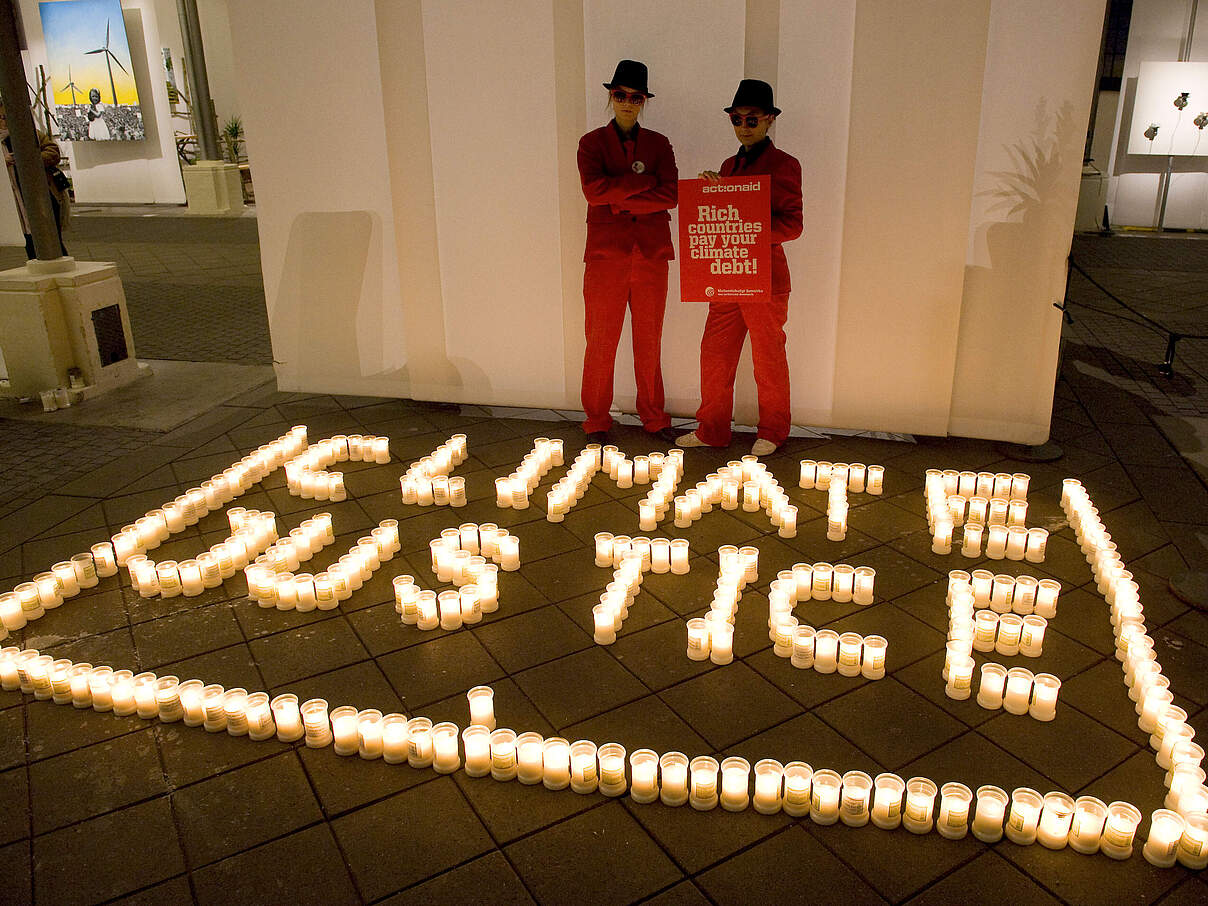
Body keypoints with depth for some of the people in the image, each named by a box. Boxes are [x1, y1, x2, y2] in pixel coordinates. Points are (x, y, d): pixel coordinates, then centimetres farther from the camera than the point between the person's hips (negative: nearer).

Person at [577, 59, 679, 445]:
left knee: (649, 341, 6)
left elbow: (670, 195, -3)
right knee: (600, 341, 0)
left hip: (652, 254, 2)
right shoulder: (592, 142, 7)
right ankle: (597, 421, 12)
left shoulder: (658, 144, 12)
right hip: (605, 254, -2)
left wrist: (619, 202, -10)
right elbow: (594, 190, -12)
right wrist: (644, 181, -8)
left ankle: (653, 416, 19)